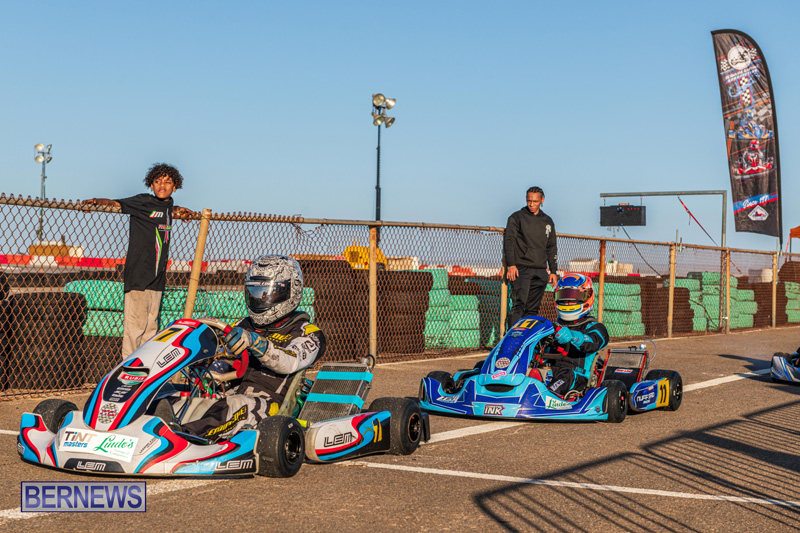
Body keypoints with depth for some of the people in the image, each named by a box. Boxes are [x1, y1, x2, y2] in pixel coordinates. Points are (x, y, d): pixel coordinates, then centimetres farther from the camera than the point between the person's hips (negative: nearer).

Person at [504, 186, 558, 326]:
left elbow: (551, 248, 23)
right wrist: (511, 265, -17)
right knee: (519, 305, -16)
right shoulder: (516, 217, 4)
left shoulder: (548, 221, 18)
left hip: (540, 272, 5)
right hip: (521, 269, -5)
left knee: (533, 309, 3)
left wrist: (553, 271, 17)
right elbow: (509, 241, -5)